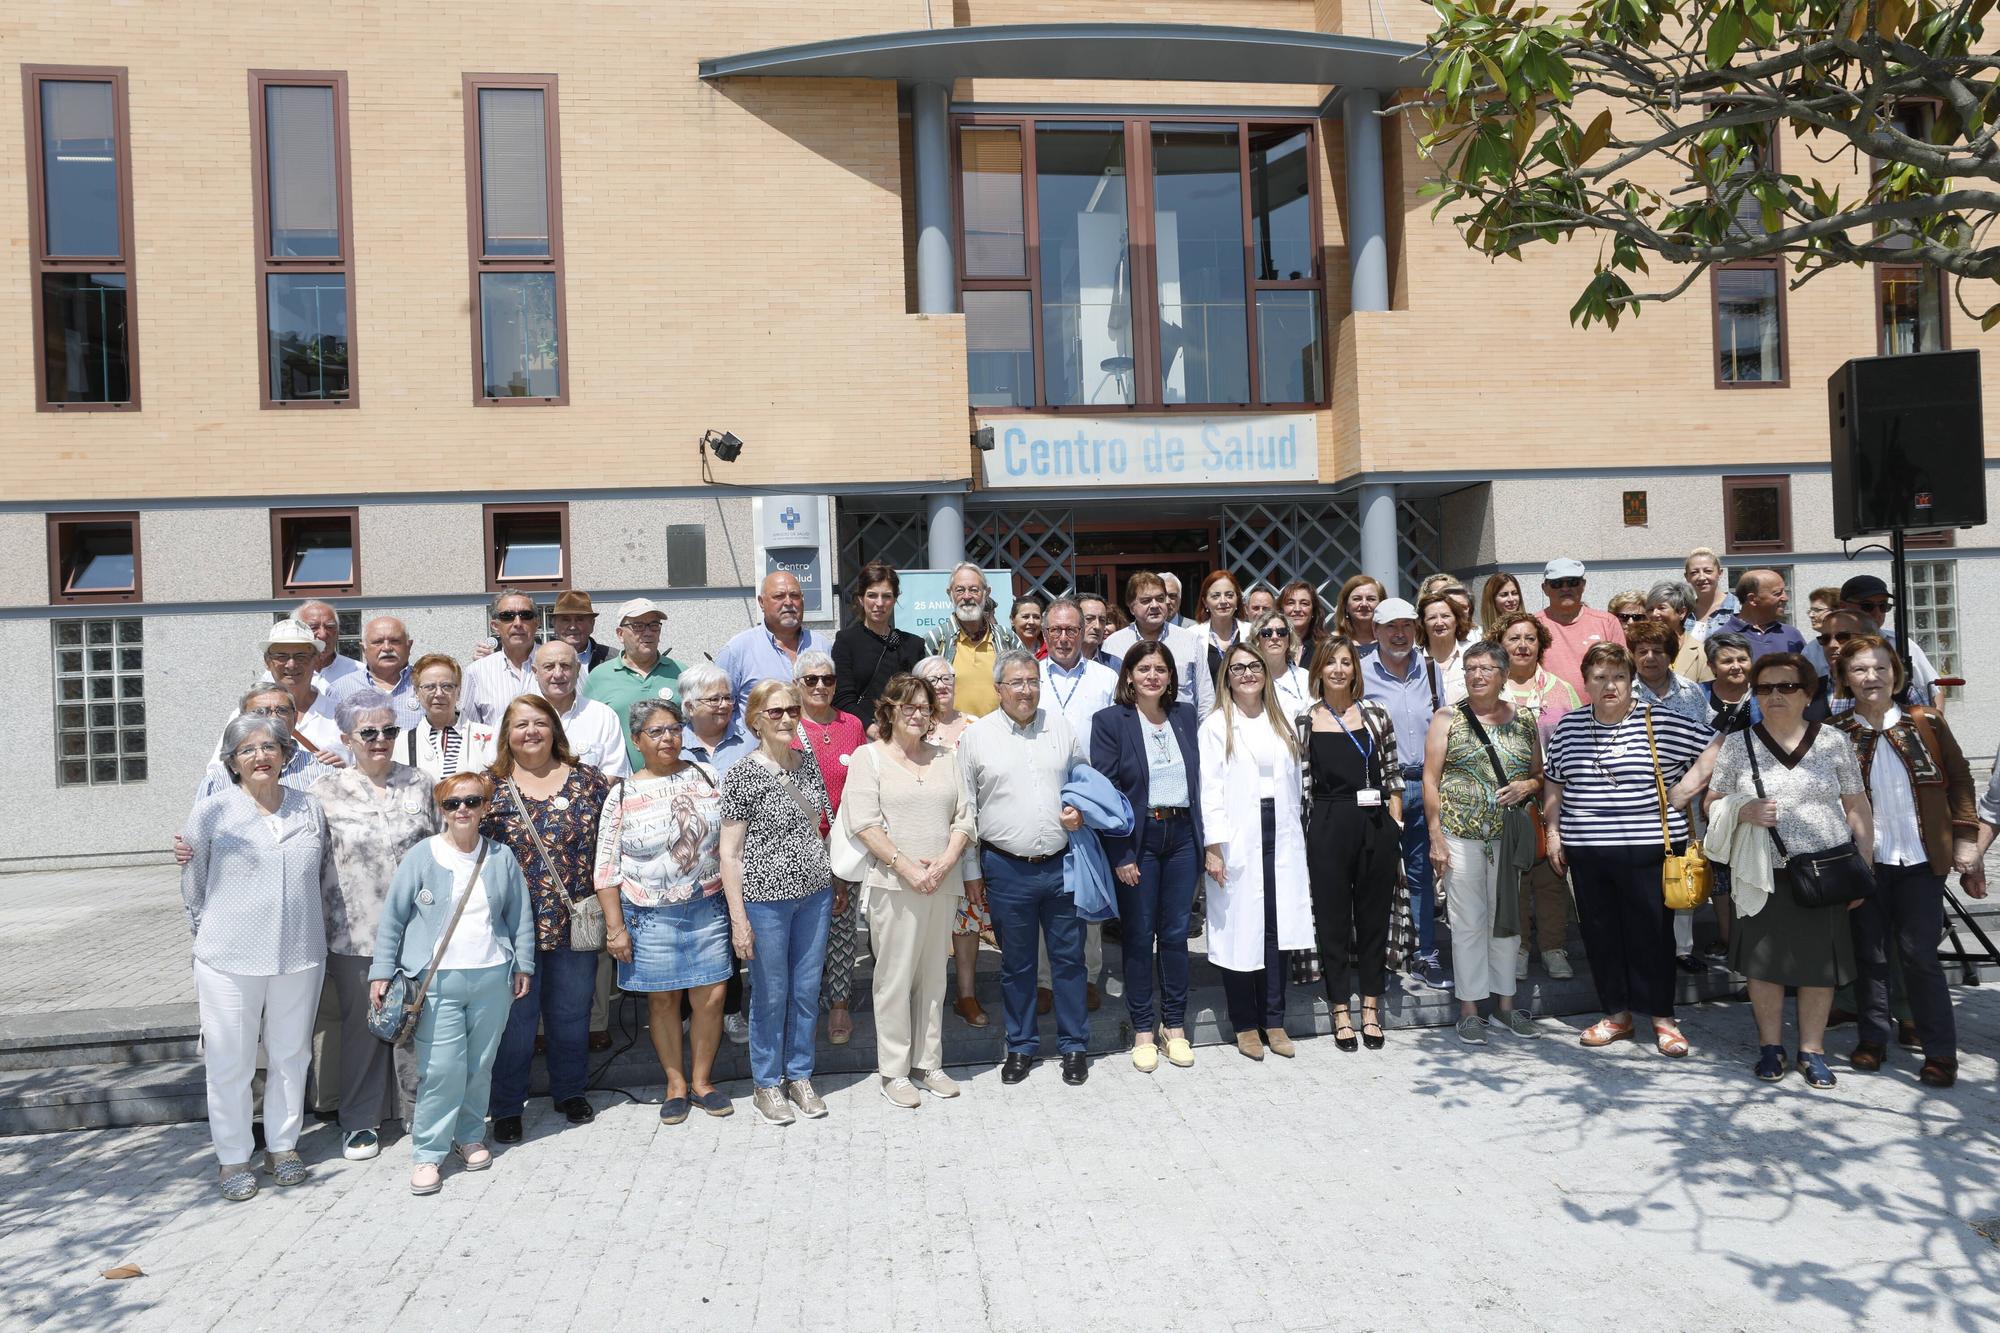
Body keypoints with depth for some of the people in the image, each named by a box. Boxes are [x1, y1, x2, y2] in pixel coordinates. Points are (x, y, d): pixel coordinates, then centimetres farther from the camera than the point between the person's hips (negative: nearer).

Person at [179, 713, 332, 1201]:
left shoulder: (311, 808, 4)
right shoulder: (211, 813, -4)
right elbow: (192, 890, 5)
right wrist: (215, 937, 9)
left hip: (300, 957, 3)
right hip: (229, 961, -2)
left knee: (290, 1055, 14)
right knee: (231, 1063, 6)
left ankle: (282, 1145, 30)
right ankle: (233, 1157, 22)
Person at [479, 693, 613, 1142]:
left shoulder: (589, 781, 2)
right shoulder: (490, 786, -1)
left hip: (575, 921, 2)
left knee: (572, 1012, 14)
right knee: (515, 1016, 7)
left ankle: (570, 1092, 32)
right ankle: (507, 1106, 22)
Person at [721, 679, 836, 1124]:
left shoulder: (809, 764, 6)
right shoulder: (743, 773, -10)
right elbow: (730, 853, -10)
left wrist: (835, 883, 13)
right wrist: (739, 917, -12)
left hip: (815, 894, 5)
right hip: (766, 899, -5)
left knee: (807, 990, 12)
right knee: (771, 995, 7)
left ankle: (800, 1075, 29)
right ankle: (767, 1085, 24)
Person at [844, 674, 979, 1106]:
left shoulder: (945, 758, 15)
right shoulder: (869, 757, 1)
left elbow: (964, 817, 10)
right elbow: (864, 822, -9)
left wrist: (946, 860, -7)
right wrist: (905, 865, -15)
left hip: (943, 884, 4)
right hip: (893, 884, -4)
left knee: (934, 976, 10)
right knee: (895, 977, -1)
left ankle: (928, 1063, 21)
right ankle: (893, 1071, 9)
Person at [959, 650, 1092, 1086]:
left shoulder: (1060, 726, 5)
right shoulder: (976, 736, -2)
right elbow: (965, 809, 2)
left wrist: (1080, 809, -3)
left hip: (1061, 865, 2)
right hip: (1006, 870, -1)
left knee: (1068, 958, 9)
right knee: (1016, 964, 10)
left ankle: (1074, 1046, 23)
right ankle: (1021, 1047, 25)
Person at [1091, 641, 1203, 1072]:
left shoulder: (1185, 716, 8)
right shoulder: (1109, 721, -5)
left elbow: (1198, 778, 12)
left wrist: (1202, 841, 5)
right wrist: (1120, 856, -13)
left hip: (1181, 835, 4)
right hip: (1137, 840, -3)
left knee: (1175, 933, 9)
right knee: (1138, 937, 5)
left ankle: (1174, 1026, 23)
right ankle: (1142, 1031, 19)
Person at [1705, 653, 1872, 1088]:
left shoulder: (1833, 742, 4)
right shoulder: (1737, 744, 3)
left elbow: (1858, 808, 6)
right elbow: (1712, 804, 5)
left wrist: (1864, 868, 2)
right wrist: (1745, 812, -16)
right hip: (1763, 875, 0)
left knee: (1820, 964, 6)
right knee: (1764, 961, 5)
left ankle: (1812, 1050, 21)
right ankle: (1770, 1045, 22)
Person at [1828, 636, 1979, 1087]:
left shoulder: (1926, 723, 2)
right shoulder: (1835, 733, -2)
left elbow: (1959, 780, 6)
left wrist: (1965, 839, 1)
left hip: (1921, 860, 0)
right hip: (1863, 861, 0)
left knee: (1919, 953, 0)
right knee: (1870, 953, 9)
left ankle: (1941, 1051, 12)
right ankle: (1873, 1040, 22)